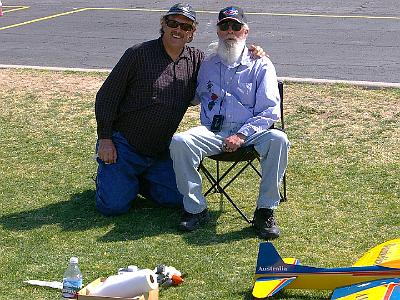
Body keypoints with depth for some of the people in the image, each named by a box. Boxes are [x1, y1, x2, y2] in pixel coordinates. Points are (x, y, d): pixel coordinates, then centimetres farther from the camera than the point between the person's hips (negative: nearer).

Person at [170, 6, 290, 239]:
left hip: (250, 132, -2)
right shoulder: (208, 66, 18)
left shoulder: (261, 66, 7)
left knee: (278, 140, -34)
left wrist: (241, 135, -15)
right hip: (214, 132, 2)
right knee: (179, 142, -28)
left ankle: (265, 211, -23)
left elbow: (270, 111, -2)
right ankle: (196, 209, -17)